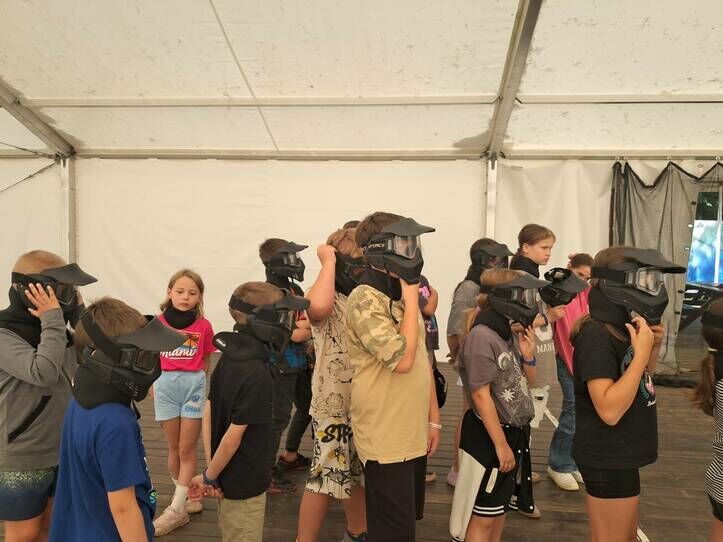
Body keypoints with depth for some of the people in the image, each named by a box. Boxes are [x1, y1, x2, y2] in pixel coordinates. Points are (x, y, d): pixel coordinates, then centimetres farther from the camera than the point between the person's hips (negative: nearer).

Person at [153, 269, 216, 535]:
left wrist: (196, 382, 5)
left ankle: (176, 510, 13)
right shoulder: (159, 324, -1)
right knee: (174, 448, 13)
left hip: (193, 385, -2)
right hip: (165, 385, 2)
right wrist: (154, 389, 6)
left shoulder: (203, 326, -4)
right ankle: (186, 499, 29)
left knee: (187, 449, 3)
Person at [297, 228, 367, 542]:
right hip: (333, 406, -7)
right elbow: (317, 308, -42)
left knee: (358, 474, 21)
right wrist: (328, 262, -28)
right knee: (325, 478, 3)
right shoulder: (328, 298, -15)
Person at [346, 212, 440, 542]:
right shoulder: (365, 299, -18)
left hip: (413, 434, 9)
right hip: (386, 439, -9)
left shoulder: (402, 296, 11)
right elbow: (402, 360, -26)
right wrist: (411, 299, -17)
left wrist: (433, 418, 14)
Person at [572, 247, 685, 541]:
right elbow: (609, 410, -30)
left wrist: (653, 348, -2)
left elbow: (640, 384, 15)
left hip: (621, 454, 9)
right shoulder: (596, 335, -24)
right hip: (608, 458, -9)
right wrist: (641, 353, -28)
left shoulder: (622, 328, 3)